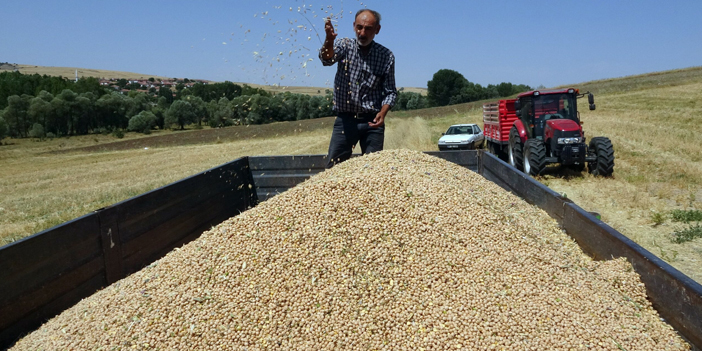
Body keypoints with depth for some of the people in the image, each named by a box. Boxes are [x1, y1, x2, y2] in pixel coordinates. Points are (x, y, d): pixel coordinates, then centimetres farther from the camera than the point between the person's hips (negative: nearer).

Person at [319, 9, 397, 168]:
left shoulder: (386, 56, 1)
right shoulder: (345, 45, 0)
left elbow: (390, 91, 5)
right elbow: (327, 59, -22)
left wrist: (383, 113, -13)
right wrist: (329, 40, -43)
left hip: (372, 121, 1)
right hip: (345, 119, 0)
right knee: (333, 167, -1)